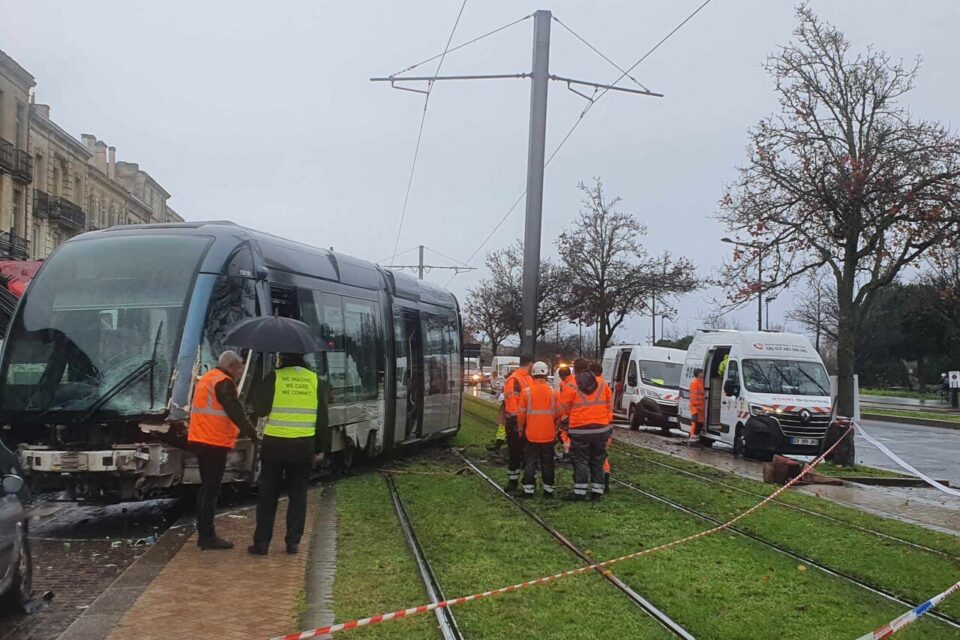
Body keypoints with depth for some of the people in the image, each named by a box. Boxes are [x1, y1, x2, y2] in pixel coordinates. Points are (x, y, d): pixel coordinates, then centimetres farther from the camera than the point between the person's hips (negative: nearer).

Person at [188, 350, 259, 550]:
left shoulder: (205, 379, 19)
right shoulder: (224, 383, -12)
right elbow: (235, 412, -18)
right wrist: (253, 434, -15)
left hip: (199, 440, 10)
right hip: (215, 443, -10)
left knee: (206, 487, 15)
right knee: (212, 490, -6)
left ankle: (203, 534, 18)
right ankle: (208, 537, -5)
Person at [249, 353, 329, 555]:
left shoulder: (273, 378, -6)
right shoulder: (315, 381, 3)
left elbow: (260, 408, -7)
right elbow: (322, 419, 5)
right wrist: (321, 448, 12)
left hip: (274, 444, -2)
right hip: (303, 446, 2)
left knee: (268, 494, 8)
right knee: (298, 494, 12)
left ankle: (261, 542, 8)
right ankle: (293, 542, 10)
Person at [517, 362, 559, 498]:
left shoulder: (526, 392, -8)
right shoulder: (553, 392, -4)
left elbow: (521, 414, -4)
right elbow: (557, 414, 1)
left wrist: (521, 429, 11)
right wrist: (556, 431, 15)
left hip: (531, 435, -1)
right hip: (549, 435, 1)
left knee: (530, 462, 7)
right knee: (547, 463, 11)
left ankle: (528, 489, 6)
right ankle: (548, 489, 15)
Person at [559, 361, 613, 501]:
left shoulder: (571, 387, -5)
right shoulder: (603, 386, 6)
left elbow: (563, 409, 1)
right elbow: (609, 408, 12)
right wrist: (607, 424, 21)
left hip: (580, 431, -3)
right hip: (600, 430, 3)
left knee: (581, 462, 2)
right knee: (597, 462, 12)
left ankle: (580, 492, 1)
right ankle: (597, 491, 13)